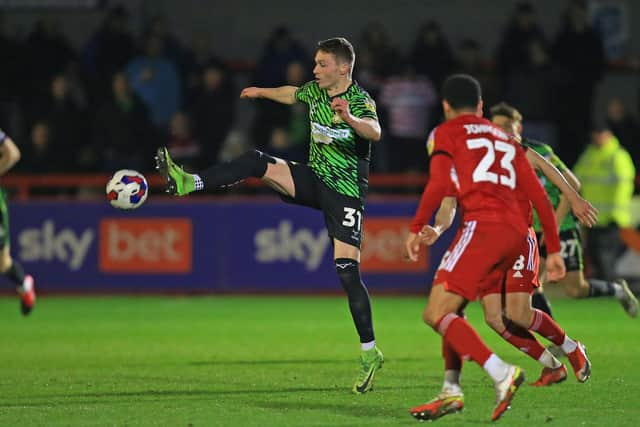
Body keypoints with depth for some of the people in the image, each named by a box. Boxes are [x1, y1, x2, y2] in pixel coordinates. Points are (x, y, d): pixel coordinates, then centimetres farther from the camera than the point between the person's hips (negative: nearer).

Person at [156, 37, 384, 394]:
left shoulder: (360, 100, -17)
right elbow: (292, 94, 31)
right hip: (314, 178, 7)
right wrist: (262, 92, 45)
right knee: (259, 162, -14)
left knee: (347, 270, -13)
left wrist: (350, 119, -58)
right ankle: (188, 183, -16)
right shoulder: (316, 90, 6)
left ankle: (370, 353, -7)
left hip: (345, 192, -7)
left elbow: (375, 132, -38)